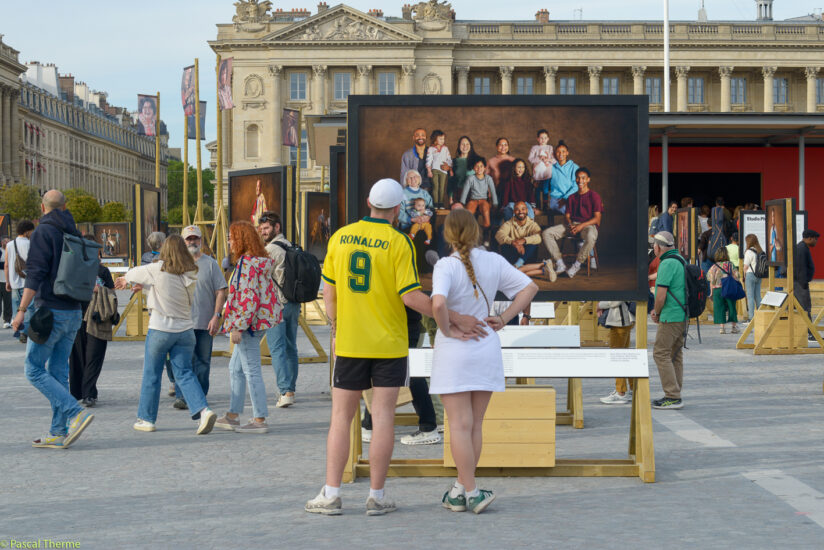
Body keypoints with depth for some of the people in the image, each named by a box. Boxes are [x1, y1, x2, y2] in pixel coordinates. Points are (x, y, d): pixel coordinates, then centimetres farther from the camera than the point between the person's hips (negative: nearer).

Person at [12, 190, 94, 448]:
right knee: (59, 372, 10)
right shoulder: (75, 234, 12)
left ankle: (76, 413, -15)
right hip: (73, 311, 7)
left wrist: (21, 310, -18)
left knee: (34, 370, -2)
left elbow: (35, 274, -17)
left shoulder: (43, 231, -9)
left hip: (50, 311, -7)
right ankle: (59, 432, 8)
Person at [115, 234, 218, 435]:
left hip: (160, 330, -4)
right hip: (185, 330, 4)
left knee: (151, 375, 9)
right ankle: (203, 410, -14)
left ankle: (146, 418, 18)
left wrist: (125, 279, 29)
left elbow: (135, 273, 5)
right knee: (184, 373, 5)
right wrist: (144, 285, 27)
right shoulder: (190, 274, 1)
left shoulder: (158, 270, -12)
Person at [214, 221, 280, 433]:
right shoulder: (261, 261, 12)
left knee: (251, 371, -5)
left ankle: (260, 420, -1)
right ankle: (232, 416, 22)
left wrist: (237, 327, -20)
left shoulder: (247, 263, -18)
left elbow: (248, 298, -23)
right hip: (260, 320, 11)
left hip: (249, 323, -11)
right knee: (235, 368, 17)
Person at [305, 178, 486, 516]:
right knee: (383, 418, 3)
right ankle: (376, 497, 5)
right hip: (389, 343, -2)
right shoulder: (398, 243, -9)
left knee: (341, 417, 8)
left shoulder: (341, 236, 2)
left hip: (349, 342, 2)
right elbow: (410, 297, -14)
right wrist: (455, 319, -9)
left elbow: (328, 290, 6)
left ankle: (331, 494, 4)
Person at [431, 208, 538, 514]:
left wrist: (447, 330, -15)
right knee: (475, 424, 12)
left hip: (455, 350, -4)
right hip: (487, 349, 5)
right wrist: (504, 319, 4)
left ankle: (470, 492, -2)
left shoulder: (446, 266, -14)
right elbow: (530, 288, 5)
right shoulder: (494, 262, 1)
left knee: (460, 425, 0)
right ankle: (460, 490, 19)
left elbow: (438, 304, -31)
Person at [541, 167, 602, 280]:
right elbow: (567, 215, 15)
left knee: (590, 237, -44)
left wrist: (581, 226, -18)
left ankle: (577, 265, -23)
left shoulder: (594, 196, 2)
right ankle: (560, 264, -19)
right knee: (546, 233, -16)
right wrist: (570, 225, -10)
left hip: (588, 225, -5)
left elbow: (597, 218, -5)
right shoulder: (572, 197, 19)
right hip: (572, 224, 5)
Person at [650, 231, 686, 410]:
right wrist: (657, 310, 15)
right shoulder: (680, 261, 15)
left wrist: (657, 314, -3)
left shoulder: (667, 264, -16)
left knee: (661, 353, -7)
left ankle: (673, 397, -10)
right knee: (675, 355, 12)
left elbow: (661, 294, -19)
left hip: (670, 318, -10)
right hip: (682, 316, 10)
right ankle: (675, 395, 16)